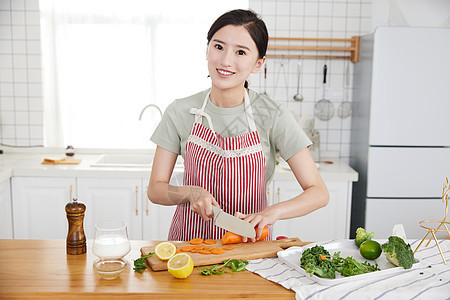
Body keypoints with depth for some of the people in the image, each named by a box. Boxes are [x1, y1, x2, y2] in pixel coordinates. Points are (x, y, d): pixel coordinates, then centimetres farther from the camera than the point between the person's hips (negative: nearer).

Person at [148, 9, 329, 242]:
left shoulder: (273, 116, -10)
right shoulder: (179, 113, -5)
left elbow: (318, 193, -10)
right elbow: (155, 190, 1)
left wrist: (272, 212, -26)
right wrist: (191, 192, -18)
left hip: (248, 242, 0)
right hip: (189, 240, 1)